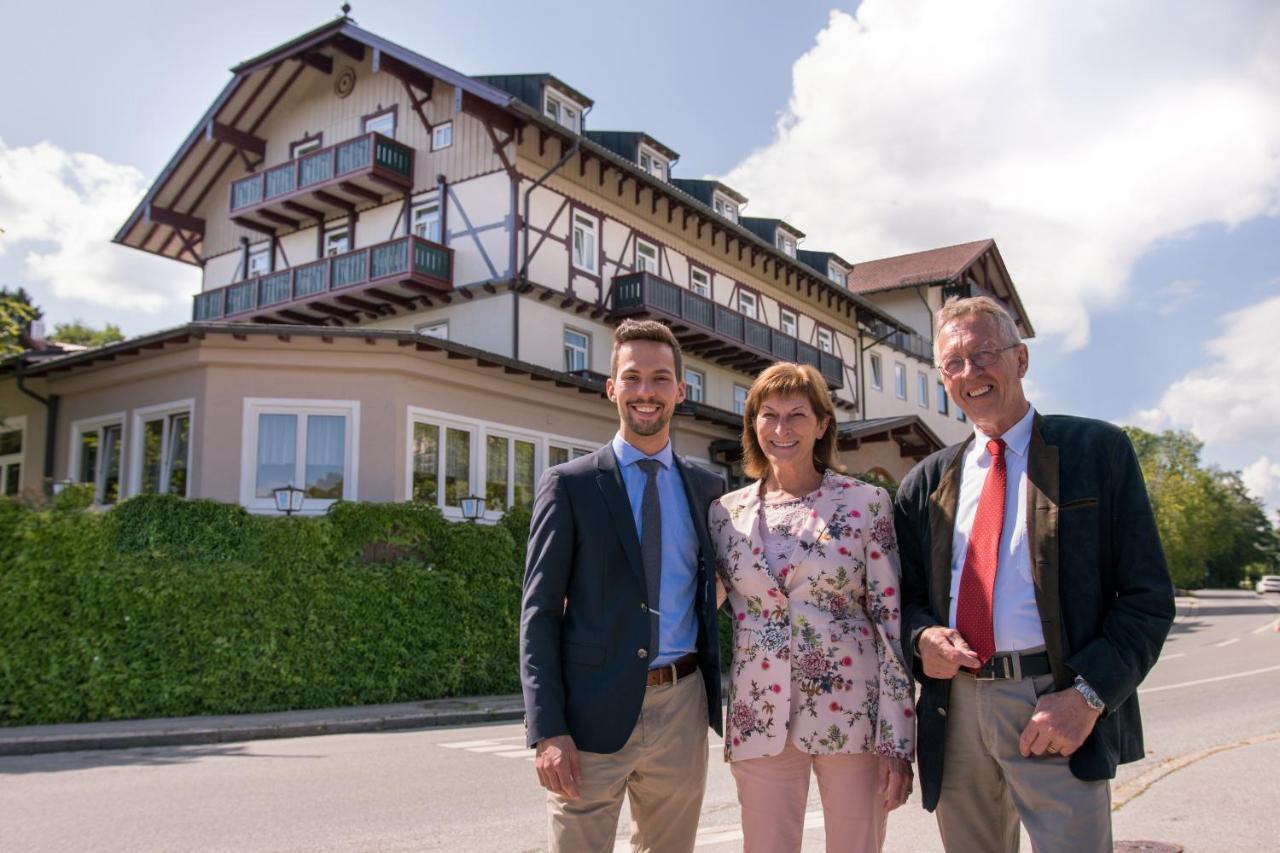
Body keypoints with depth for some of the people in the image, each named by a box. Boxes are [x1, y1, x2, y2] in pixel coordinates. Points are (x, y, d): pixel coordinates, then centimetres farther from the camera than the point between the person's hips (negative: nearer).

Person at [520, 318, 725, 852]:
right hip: (593, 714, -3)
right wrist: (547, 731, -12)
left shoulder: (707, 488, 9)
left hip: (682, 710, 4)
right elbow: (539, 612, -5)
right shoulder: (569, 484, -2)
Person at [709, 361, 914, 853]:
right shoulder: (727, 512, 4)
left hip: (850, 713, -2)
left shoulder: (866, 504, -3)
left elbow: (891, 622, -4)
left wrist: (897, 741, -7)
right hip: (758, 720, 2)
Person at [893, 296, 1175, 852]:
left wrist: (1088, 695, -14)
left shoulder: (1097, 450, 1)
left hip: (1054, 709, -3)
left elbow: (1147, 596, -3)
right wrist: (922, 637, -6)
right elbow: (906, 594, 16)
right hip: (954, 708, 4)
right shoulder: (926, 482, 11)